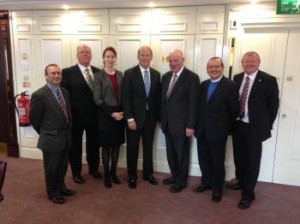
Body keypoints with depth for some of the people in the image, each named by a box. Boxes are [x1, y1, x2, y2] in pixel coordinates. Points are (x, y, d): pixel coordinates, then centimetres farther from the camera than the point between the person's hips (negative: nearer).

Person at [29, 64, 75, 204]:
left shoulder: (65, 92, 6)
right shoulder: (39, 95, -16)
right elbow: (33, 118, -8)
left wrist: (68, 130, 11)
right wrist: (44, 133, 1)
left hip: (66, 137, 6)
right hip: (51, 139, -6)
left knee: (63, 166, 20)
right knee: (51, 168, 12)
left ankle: (61, 186, 42)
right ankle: (52, 192, 32)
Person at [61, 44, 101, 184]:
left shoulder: (98, 72, 5)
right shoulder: (68, 72, -6)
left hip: (94, 115, 4)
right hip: (76, 116, -3)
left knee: (93, 145, 18)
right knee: (75, 146, 12)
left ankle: (93, 169, 39)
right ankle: (76, 172, 32)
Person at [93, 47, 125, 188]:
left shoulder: (120, 75, 8)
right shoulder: (98, 75, -5)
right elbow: (97, 99, -11)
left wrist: (123, 111, -5)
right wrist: (111, 113, -15)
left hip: (119, 114, 4)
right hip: (105, 115, -4)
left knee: (116, 145, 12)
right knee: (106, 146, 7)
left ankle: (113, 172, 28)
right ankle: (106, 174, 22)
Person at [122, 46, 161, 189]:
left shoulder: (156, 74, 6)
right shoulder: (129, 73, -7)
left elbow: (158, 97, 7)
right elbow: (126, 98, -11)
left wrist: (158, 116, 4)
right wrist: (130, 118, -16)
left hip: (150, 116, 4)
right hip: (134, 117, -3)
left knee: (148, 147, 15)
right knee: (132, 148, 9)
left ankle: (148, 174, 33)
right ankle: (132, 176, 26)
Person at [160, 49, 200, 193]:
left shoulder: (192, 77, -11)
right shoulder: (166, 76, 9)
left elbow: (193, 104, -14)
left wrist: (190, 126, -15)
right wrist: (161, 119, 13)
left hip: (181, 124, -6)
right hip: (167, 123, 6)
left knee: (181, 154, 9)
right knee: (170, 153, 17)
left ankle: (181, 181, 27)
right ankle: (175, 176, 36)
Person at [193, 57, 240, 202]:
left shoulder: (231, 86, -10)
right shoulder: (203, 85, 8)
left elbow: (235, 111, -7)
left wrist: (226, 127, -1)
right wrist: (198, 125, 6)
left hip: (217, 131, -5)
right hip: (202, 130, 5)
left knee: (217, 162, 9)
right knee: (203, 159, 16)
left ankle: (217, 189, 29)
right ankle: (206, 182, 37)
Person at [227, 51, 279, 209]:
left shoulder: (268, 80, -8)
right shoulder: (237, 78, 6)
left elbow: (273, 105, -4)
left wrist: (266, 125, -3)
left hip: (254, 127, -4)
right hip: (237, 125, 5)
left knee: (252, 161, 6)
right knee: (239, 158, 18)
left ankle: (248, 194, 20)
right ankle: (241, 182, 41)